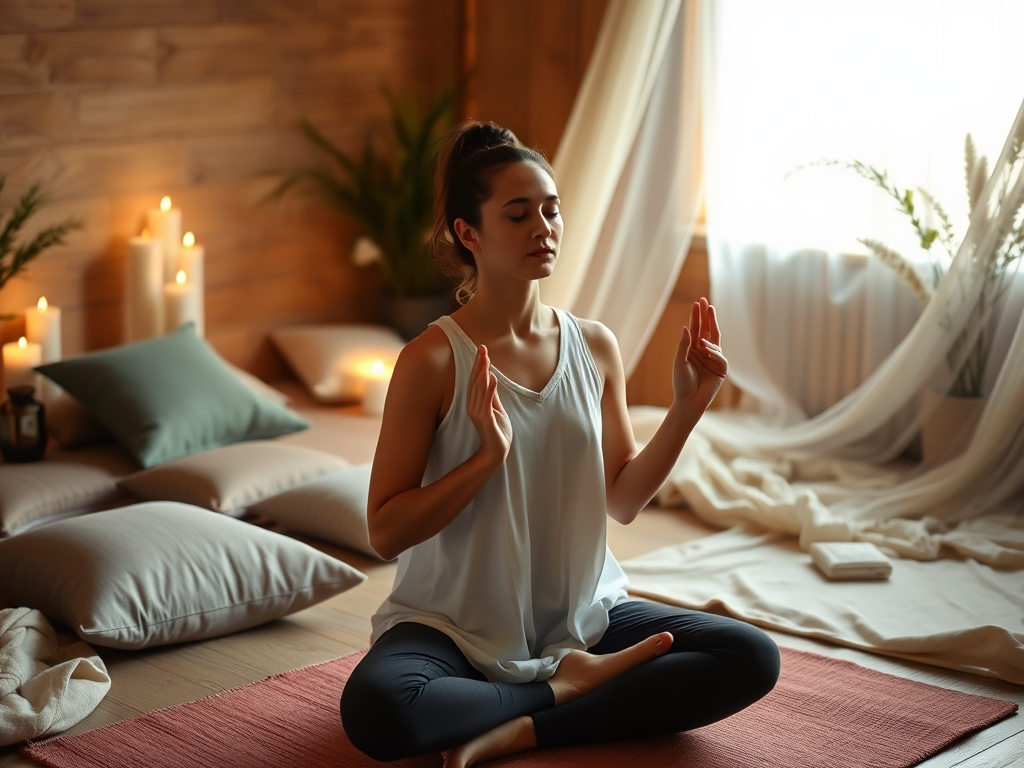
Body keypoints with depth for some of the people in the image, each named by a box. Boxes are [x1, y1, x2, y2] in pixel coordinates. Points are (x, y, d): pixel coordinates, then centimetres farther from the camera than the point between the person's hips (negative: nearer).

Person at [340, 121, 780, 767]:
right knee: (374, 708, -35)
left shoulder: (595, 347, 2)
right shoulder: (434, 359, -13)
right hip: (458, 627, -4)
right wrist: (487, 457, -25)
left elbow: (622, 501, 8)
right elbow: (385, 532, -13)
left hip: (582, 613, 5)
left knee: (753, 659, -15)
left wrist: (687, 410, -5)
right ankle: (565, 687, -10)